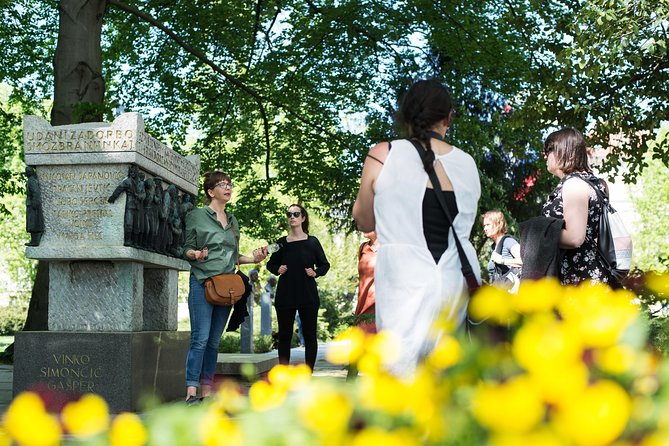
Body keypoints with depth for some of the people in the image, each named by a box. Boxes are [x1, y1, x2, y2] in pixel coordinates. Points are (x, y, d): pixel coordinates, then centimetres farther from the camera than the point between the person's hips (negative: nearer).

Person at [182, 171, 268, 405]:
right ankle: (191, 392, -13)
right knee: (200, 338, -13)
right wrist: (195, 254, -21)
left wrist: (252, 258, 7)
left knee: (214, 341, 7)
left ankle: (207, 392, 10)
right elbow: (187, 249, 0)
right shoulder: (197, 216, 2)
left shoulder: (233, 221, 18)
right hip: (202, 282, -6)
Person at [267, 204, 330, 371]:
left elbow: (325, 265, 10)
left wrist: (315, 273, -9)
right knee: (284, 335, 4)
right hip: (285, 296, 1)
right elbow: (271, 264, 18)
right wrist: (277, 269, -2)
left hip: (308, 296, -1)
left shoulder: (312, 242, 2)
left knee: (309, 335, 2)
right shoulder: (281, 243, 5)